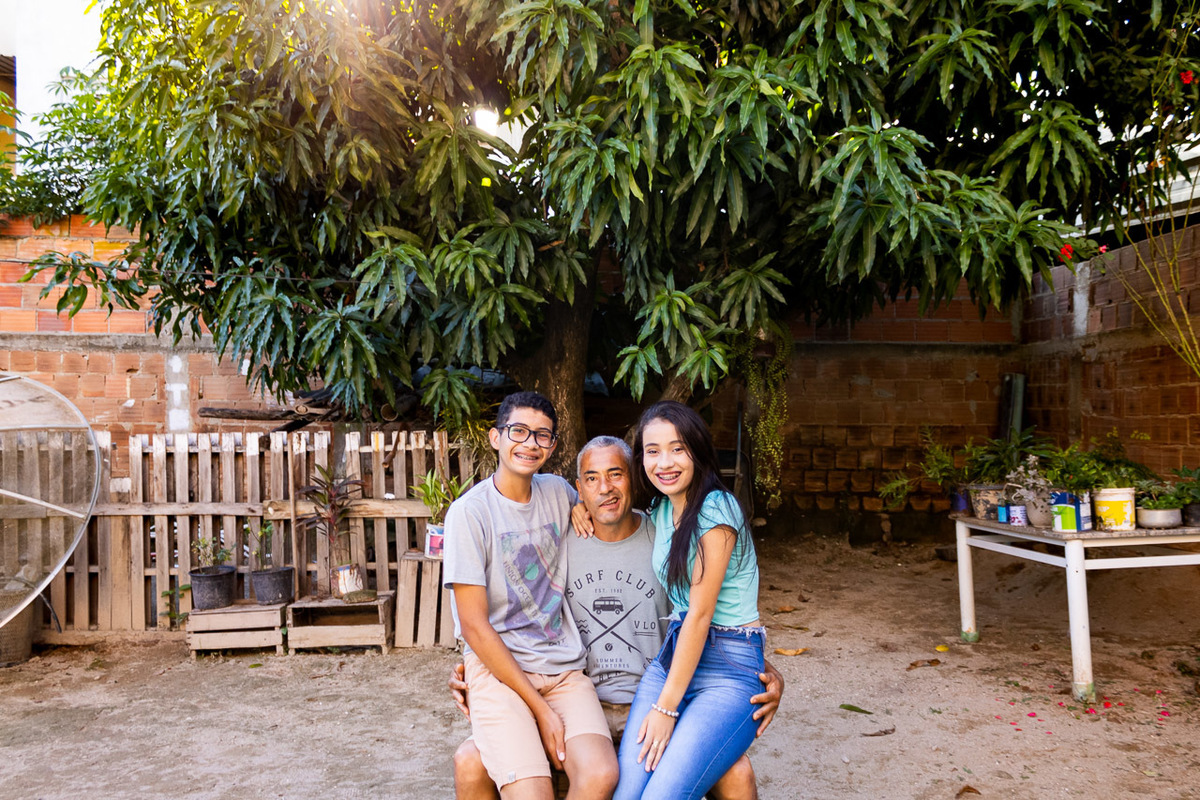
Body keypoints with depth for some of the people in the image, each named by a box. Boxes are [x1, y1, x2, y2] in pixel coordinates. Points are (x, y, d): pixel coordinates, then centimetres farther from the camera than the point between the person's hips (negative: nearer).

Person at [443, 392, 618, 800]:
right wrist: (541, 709, -11)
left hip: (564, 668, 4)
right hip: (498, 668, -4)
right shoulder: (470, 511, -6)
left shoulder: (558, 492, 9)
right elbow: (474, 626, -9)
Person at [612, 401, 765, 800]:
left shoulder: (716, 509, -14)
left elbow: (700, 613, -15)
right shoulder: (660, 509, 9)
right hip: (674, 654, 6)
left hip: (730, 667, -6)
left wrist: (667, 707, -13)